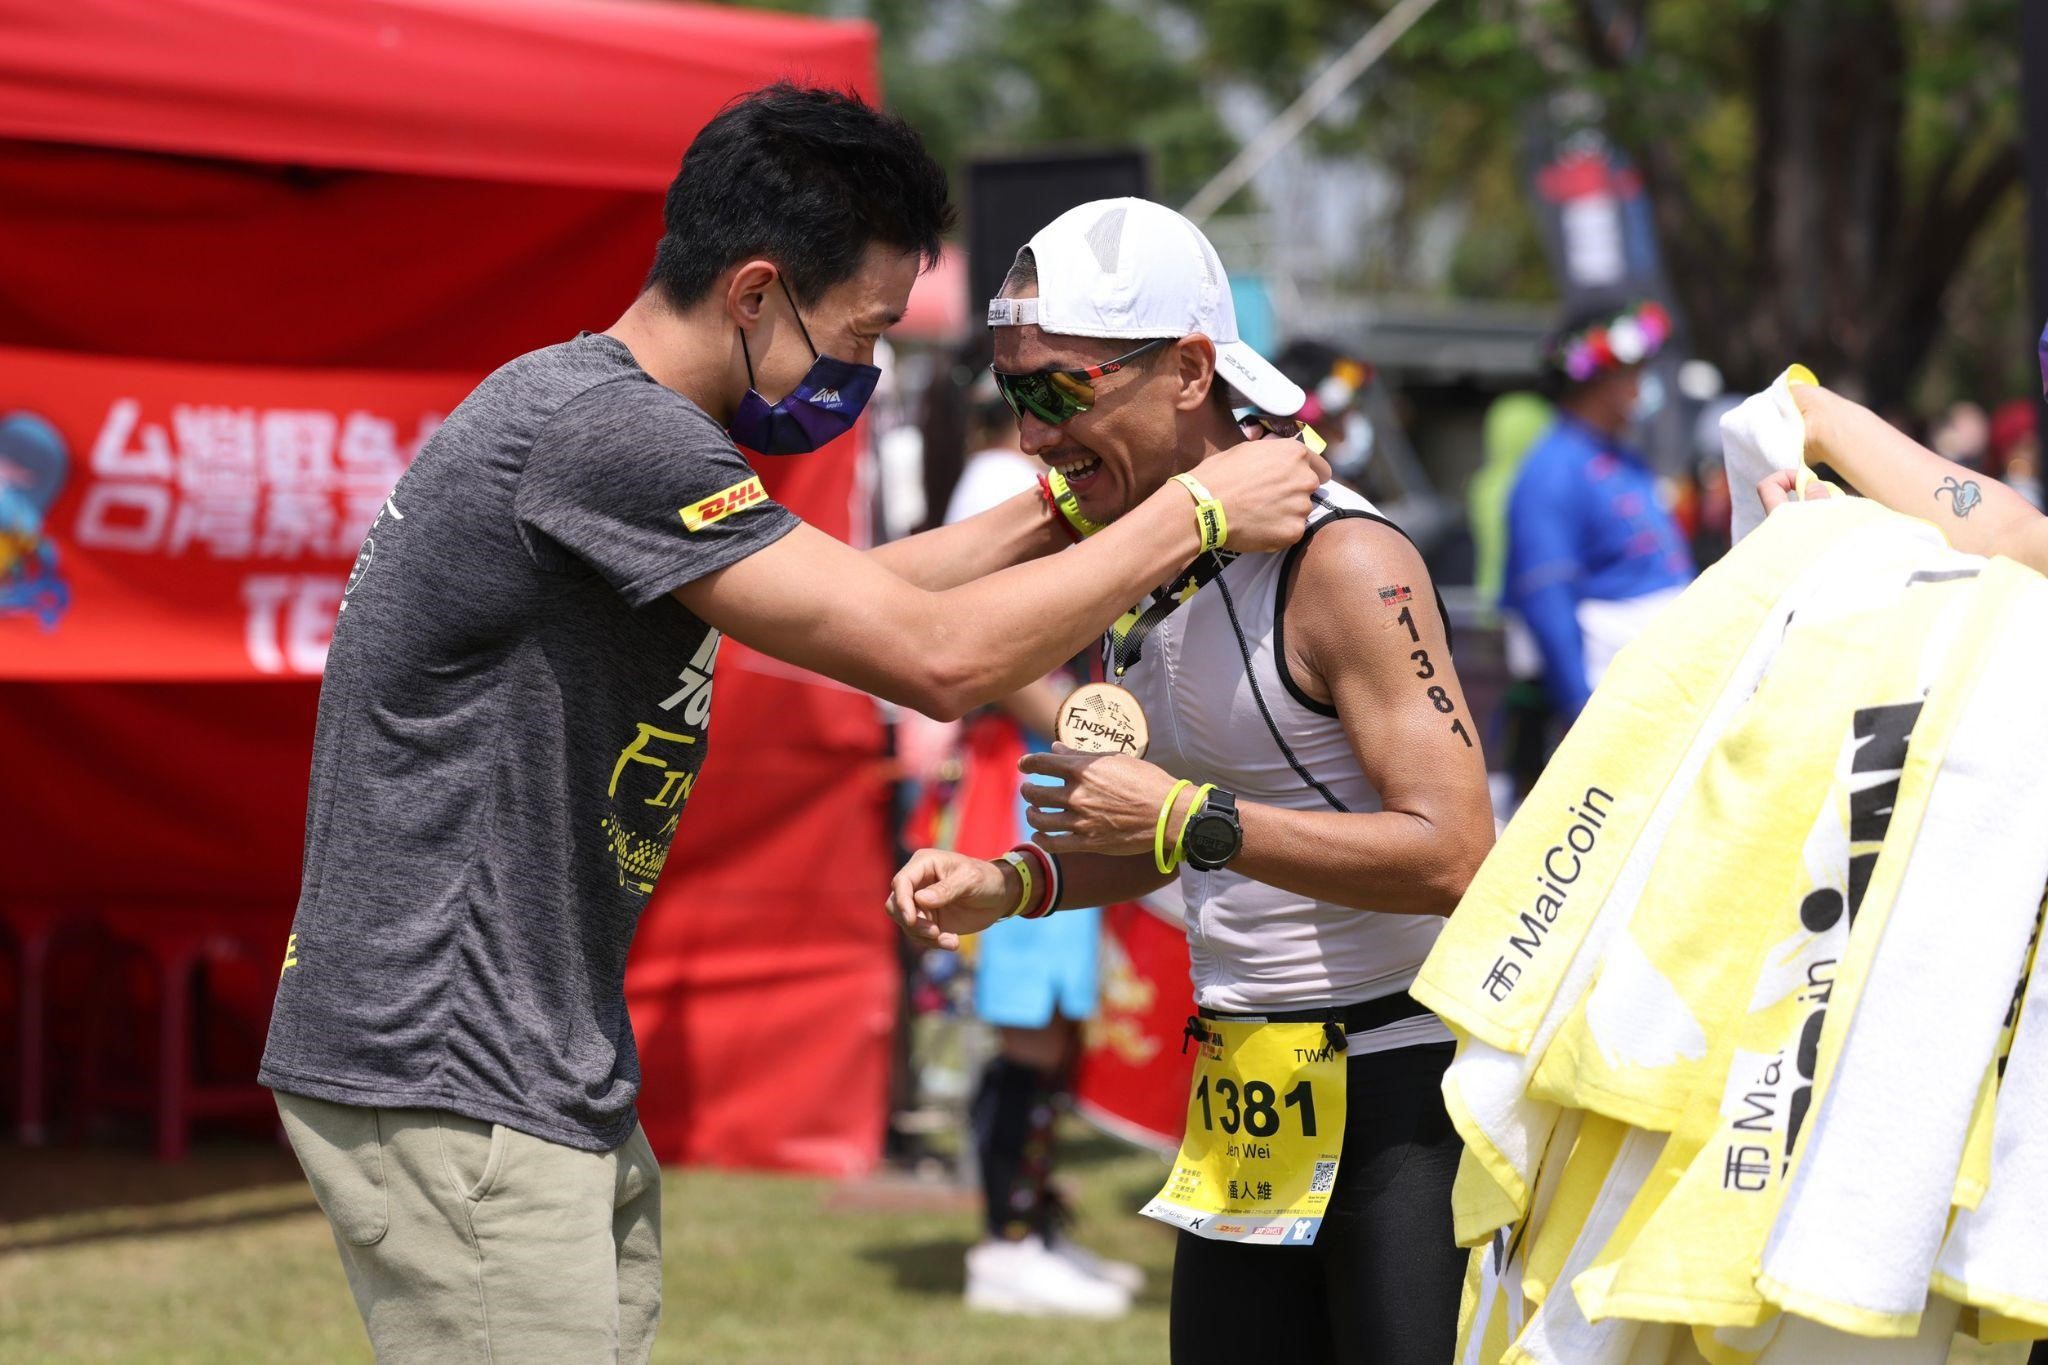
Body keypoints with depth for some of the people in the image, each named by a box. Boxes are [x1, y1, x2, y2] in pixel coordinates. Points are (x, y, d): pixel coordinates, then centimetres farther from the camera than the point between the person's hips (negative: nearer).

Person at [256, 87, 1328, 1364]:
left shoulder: (586, 407, 14)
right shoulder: (608, 432, -19)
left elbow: (838, 597, 28)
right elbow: (935, 657, -21)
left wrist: (1055, 513, 21)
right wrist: (1197, 513, -10)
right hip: (448, 1090, -10)